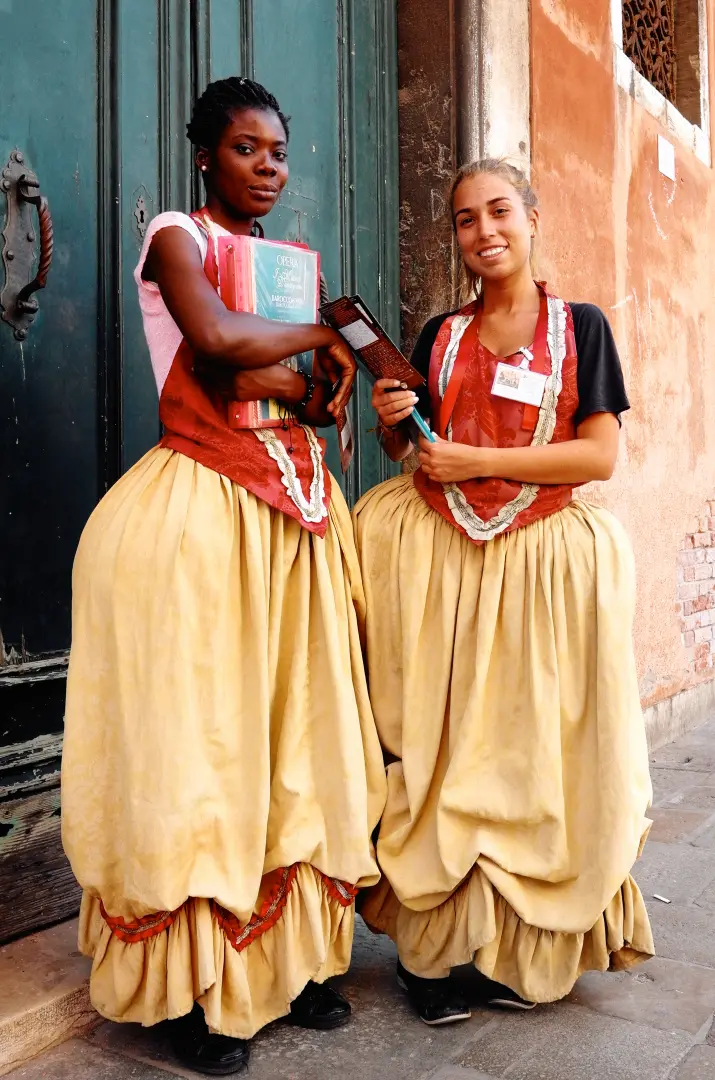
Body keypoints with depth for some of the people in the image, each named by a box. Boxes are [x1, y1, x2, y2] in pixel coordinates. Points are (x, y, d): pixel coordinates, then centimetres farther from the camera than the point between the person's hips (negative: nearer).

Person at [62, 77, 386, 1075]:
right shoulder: (175, 236, 1)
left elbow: (326, 392, 15)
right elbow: (214, 338, -20)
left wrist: (270, 376, -7)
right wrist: (317, 338, -4)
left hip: (294, 506, 7)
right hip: (202, 507, -6)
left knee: (295, 729, 6)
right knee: (198, 736, -3)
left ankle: (293, 958, 18)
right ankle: (201, 992, 9)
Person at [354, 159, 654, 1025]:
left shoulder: (579, 328, 5)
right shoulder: (440, 337, 13)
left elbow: (600, 455, -5)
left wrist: (479, 460, -12)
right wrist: (393, 423, -4)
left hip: (542, 561, -2)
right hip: (440, 556, 2)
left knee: (528, 744, 0)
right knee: (439, 744, -2)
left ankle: (522, 945, 12)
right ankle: (428, 945, 6)